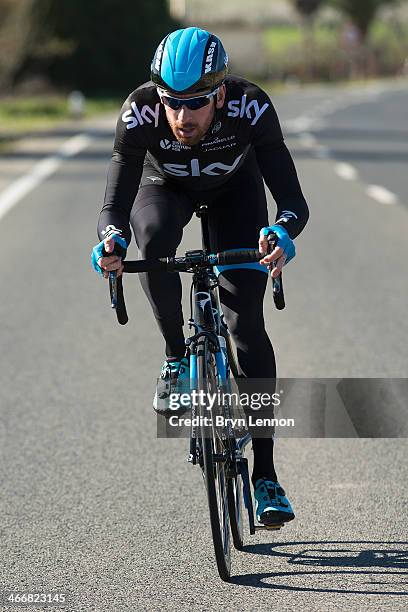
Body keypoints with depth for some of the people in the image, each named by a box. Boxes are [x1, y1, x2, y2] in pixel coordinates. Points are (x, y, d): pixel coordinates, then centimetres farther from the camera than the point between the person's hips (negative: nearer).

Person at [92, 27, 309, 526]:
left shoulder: (251, 107, -38)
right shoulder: (139, 114, -37)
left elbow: (292, 199, -41)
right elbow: (114, 204, -38)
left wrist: (282, 234, -63)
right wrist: (111, 241, -61)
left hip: (235, 189, 0)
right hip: (165, 187, 1)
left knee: (246, 319, -13)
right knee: (153, 242, -36)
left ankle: (265, 476, -8)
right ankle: (176, 358, -10)